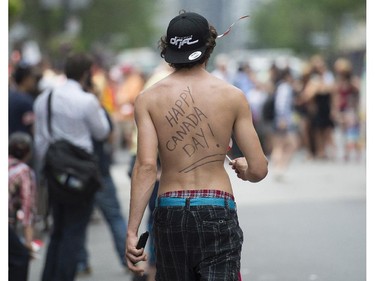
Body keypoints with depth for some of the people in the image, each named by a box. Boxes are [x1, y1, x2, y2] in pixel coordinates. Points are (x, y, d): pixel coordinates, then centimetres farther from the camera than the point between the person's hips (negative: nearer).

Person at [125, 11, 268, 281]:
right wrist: (243, 168, 23)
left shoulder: (149, 99, 1)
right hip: (218, 210, -2)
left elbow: (146, 167, -10)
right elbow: (259, 169, -1)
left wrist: (132, 230, -10)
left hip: (170, 211, 2)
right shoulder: (233, 96, 1)